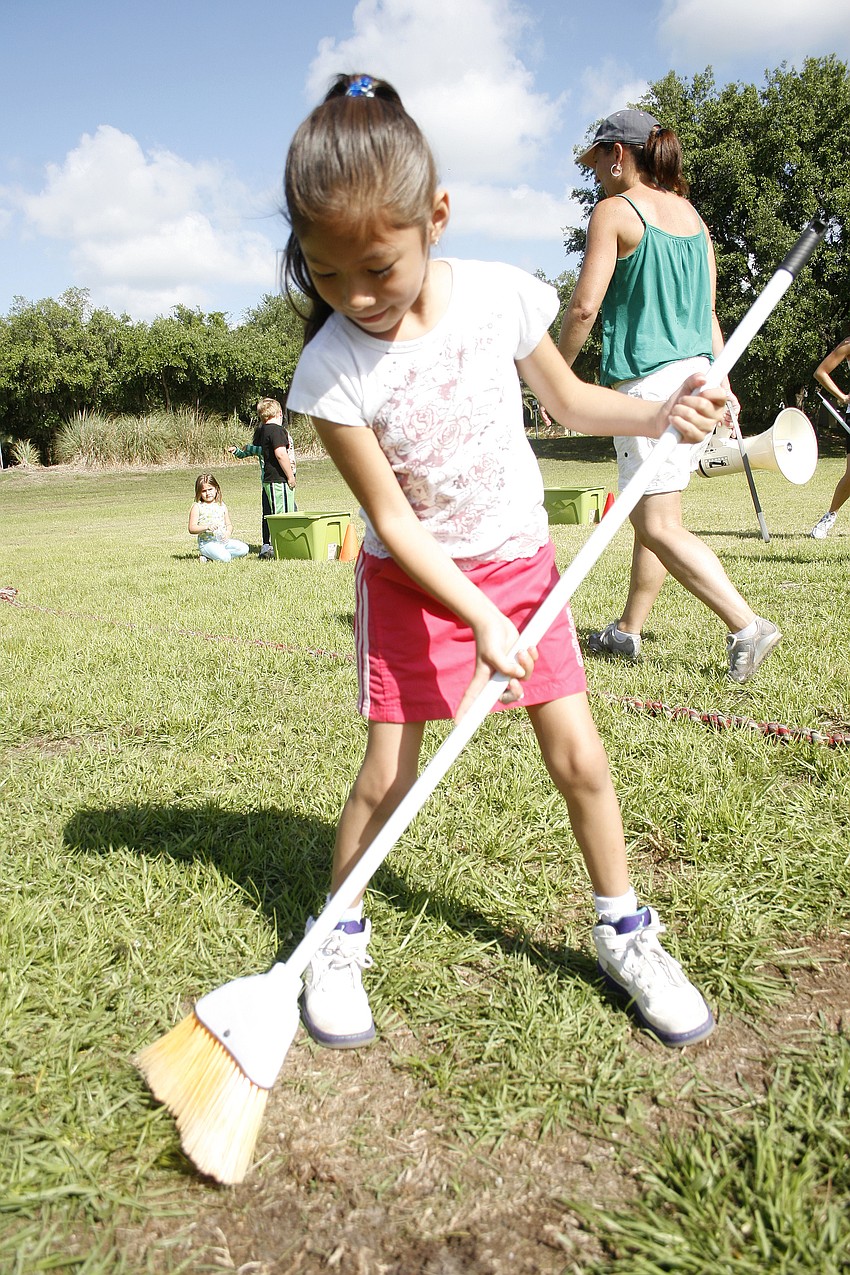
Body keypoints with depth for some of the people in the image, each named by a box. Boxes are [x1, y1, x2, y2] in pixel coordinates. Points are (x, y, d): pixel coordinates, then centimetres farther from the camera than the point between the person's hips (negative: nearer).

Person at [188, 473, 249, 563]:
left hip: (223, 540, 6)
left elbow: (229, 525, 15)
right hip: (207, 542, -6)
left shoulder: (221, 505, 13)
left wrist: (228, 533, -9)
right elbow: (192, 529, -7)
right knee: (225, 558, -30)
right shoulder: (197, 507, -1)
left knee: (244, 549, -14)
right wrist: (207, 527, -24)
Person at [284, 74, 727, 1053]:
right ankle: (338, 937, 23)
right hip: (410, 578, -2)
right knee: (387, 773, -3)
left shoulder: (500, 296, -13)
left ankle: (623, 930, 24)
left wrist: (661, 412, -11)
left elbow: (565, 400, 5)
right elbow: (392, 520, -17)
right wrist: (480, 620, -22)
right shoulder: (331, 369, -20)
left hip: (519, 559, 3)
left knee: (579, 759, 2)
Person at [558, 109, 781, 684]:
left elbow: (584, 307, -12)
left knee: (659, 525, -8)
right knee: (651, 513, 15)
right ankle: (629, 631, 24)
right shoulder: (691, 214, 16)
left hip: (649, 380, -8)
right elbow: (706, 311, 16)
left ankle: (747, 625, -14)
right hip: (696, 374, 9)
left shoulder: (614, 212, -5)